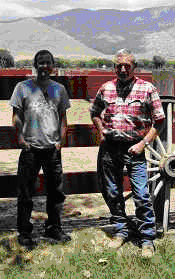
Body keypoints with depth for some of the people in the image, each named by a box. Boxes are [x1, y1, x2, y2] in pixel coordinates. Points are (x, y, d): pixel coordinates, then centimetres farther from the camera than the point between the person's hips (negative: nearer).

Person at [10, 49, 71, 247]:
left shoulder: (59, 89, 13)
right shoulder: (23, 87, 5)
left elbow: (63, 117, 16)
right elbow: (16, 116, 4)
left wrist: (61, 139, 5)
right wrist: (20, 137, -8)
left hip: (53, 148, 3)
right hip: (30, 147, -3)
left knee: (56, 191, 10)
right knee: (26, 192, 2)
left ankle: (53, 228, 25)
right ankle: (24, 232, 14)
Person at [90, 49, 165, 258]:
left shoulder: (147, 89, -2)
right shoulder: (106, 88, 8)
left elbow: (159, 120, 0)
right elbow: (94, 111, 23)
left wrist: (144, 143, -8)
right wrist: (100, 131, 8)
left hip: (134, 148, -3)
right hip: (109, 147, 4)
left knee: (141, 196, -6)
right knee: (112, 193, 12)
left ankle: (147, 238, 9)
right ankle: (122, 229, 31)